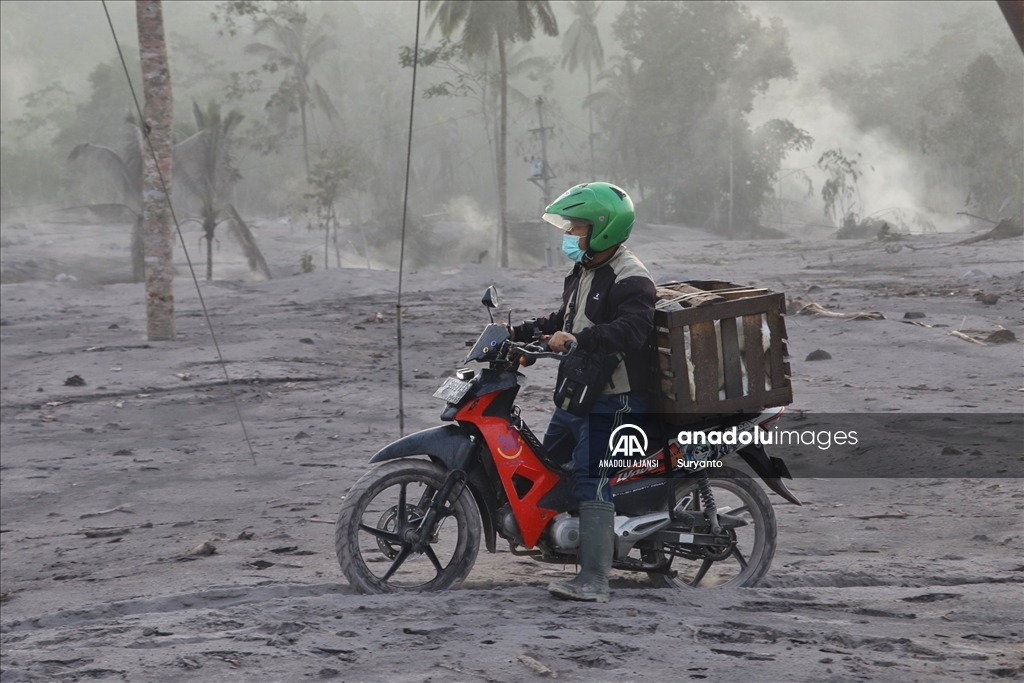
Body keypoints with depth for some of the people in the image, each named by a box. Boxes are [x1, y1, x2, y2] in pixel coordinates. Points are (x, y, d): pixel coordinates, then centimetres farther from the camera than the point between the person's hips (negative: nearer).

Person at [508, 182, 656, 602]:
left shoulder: (629, 279, -14)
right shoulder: (582, 272, 18)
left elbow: (634, 327, -30)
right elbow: (564, 320, 30)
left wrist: (579, 339, -38)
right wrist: (519, 334, 18)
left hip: (612, 400, -10)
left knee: (592, 482, -17)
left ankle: (593, 581, -19)